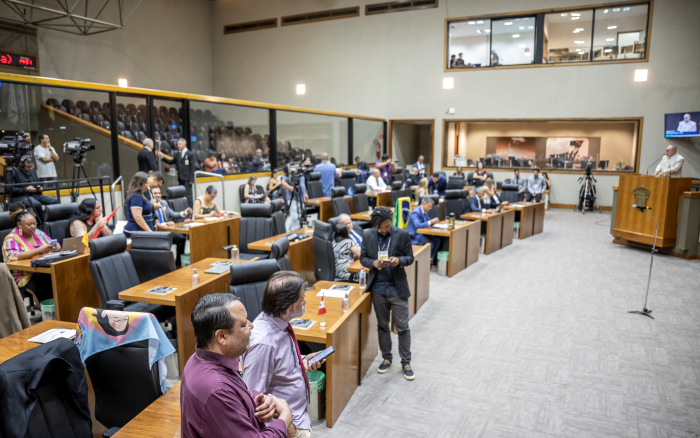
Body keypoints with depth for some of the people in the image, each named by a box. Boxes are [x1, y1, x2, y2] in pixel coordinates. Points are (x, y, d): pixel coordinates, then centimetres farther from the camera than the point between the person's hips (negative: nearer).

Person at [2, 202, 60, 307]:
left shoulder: (39, 233, 16)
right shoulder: (11, 239, -1)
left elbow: (56, 246, 18)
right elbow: (14, 257, -19)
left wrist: (56, 247, -8)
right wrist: (39, 250, -25)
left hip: (45, 272, 6)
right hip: (25, 278, -5)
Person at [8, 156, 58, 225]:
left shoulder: (33, 172, 18)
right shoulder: (15, 173, -4)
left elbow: (38, 183, 28)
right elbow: (12, 189, -9)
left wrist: (40, 188, 3)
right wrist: (26, 189, -17)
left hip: (35, 195, 7)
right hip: (21, 196, -7)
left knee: (54, 201, -16)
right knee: (37, 204, -38)